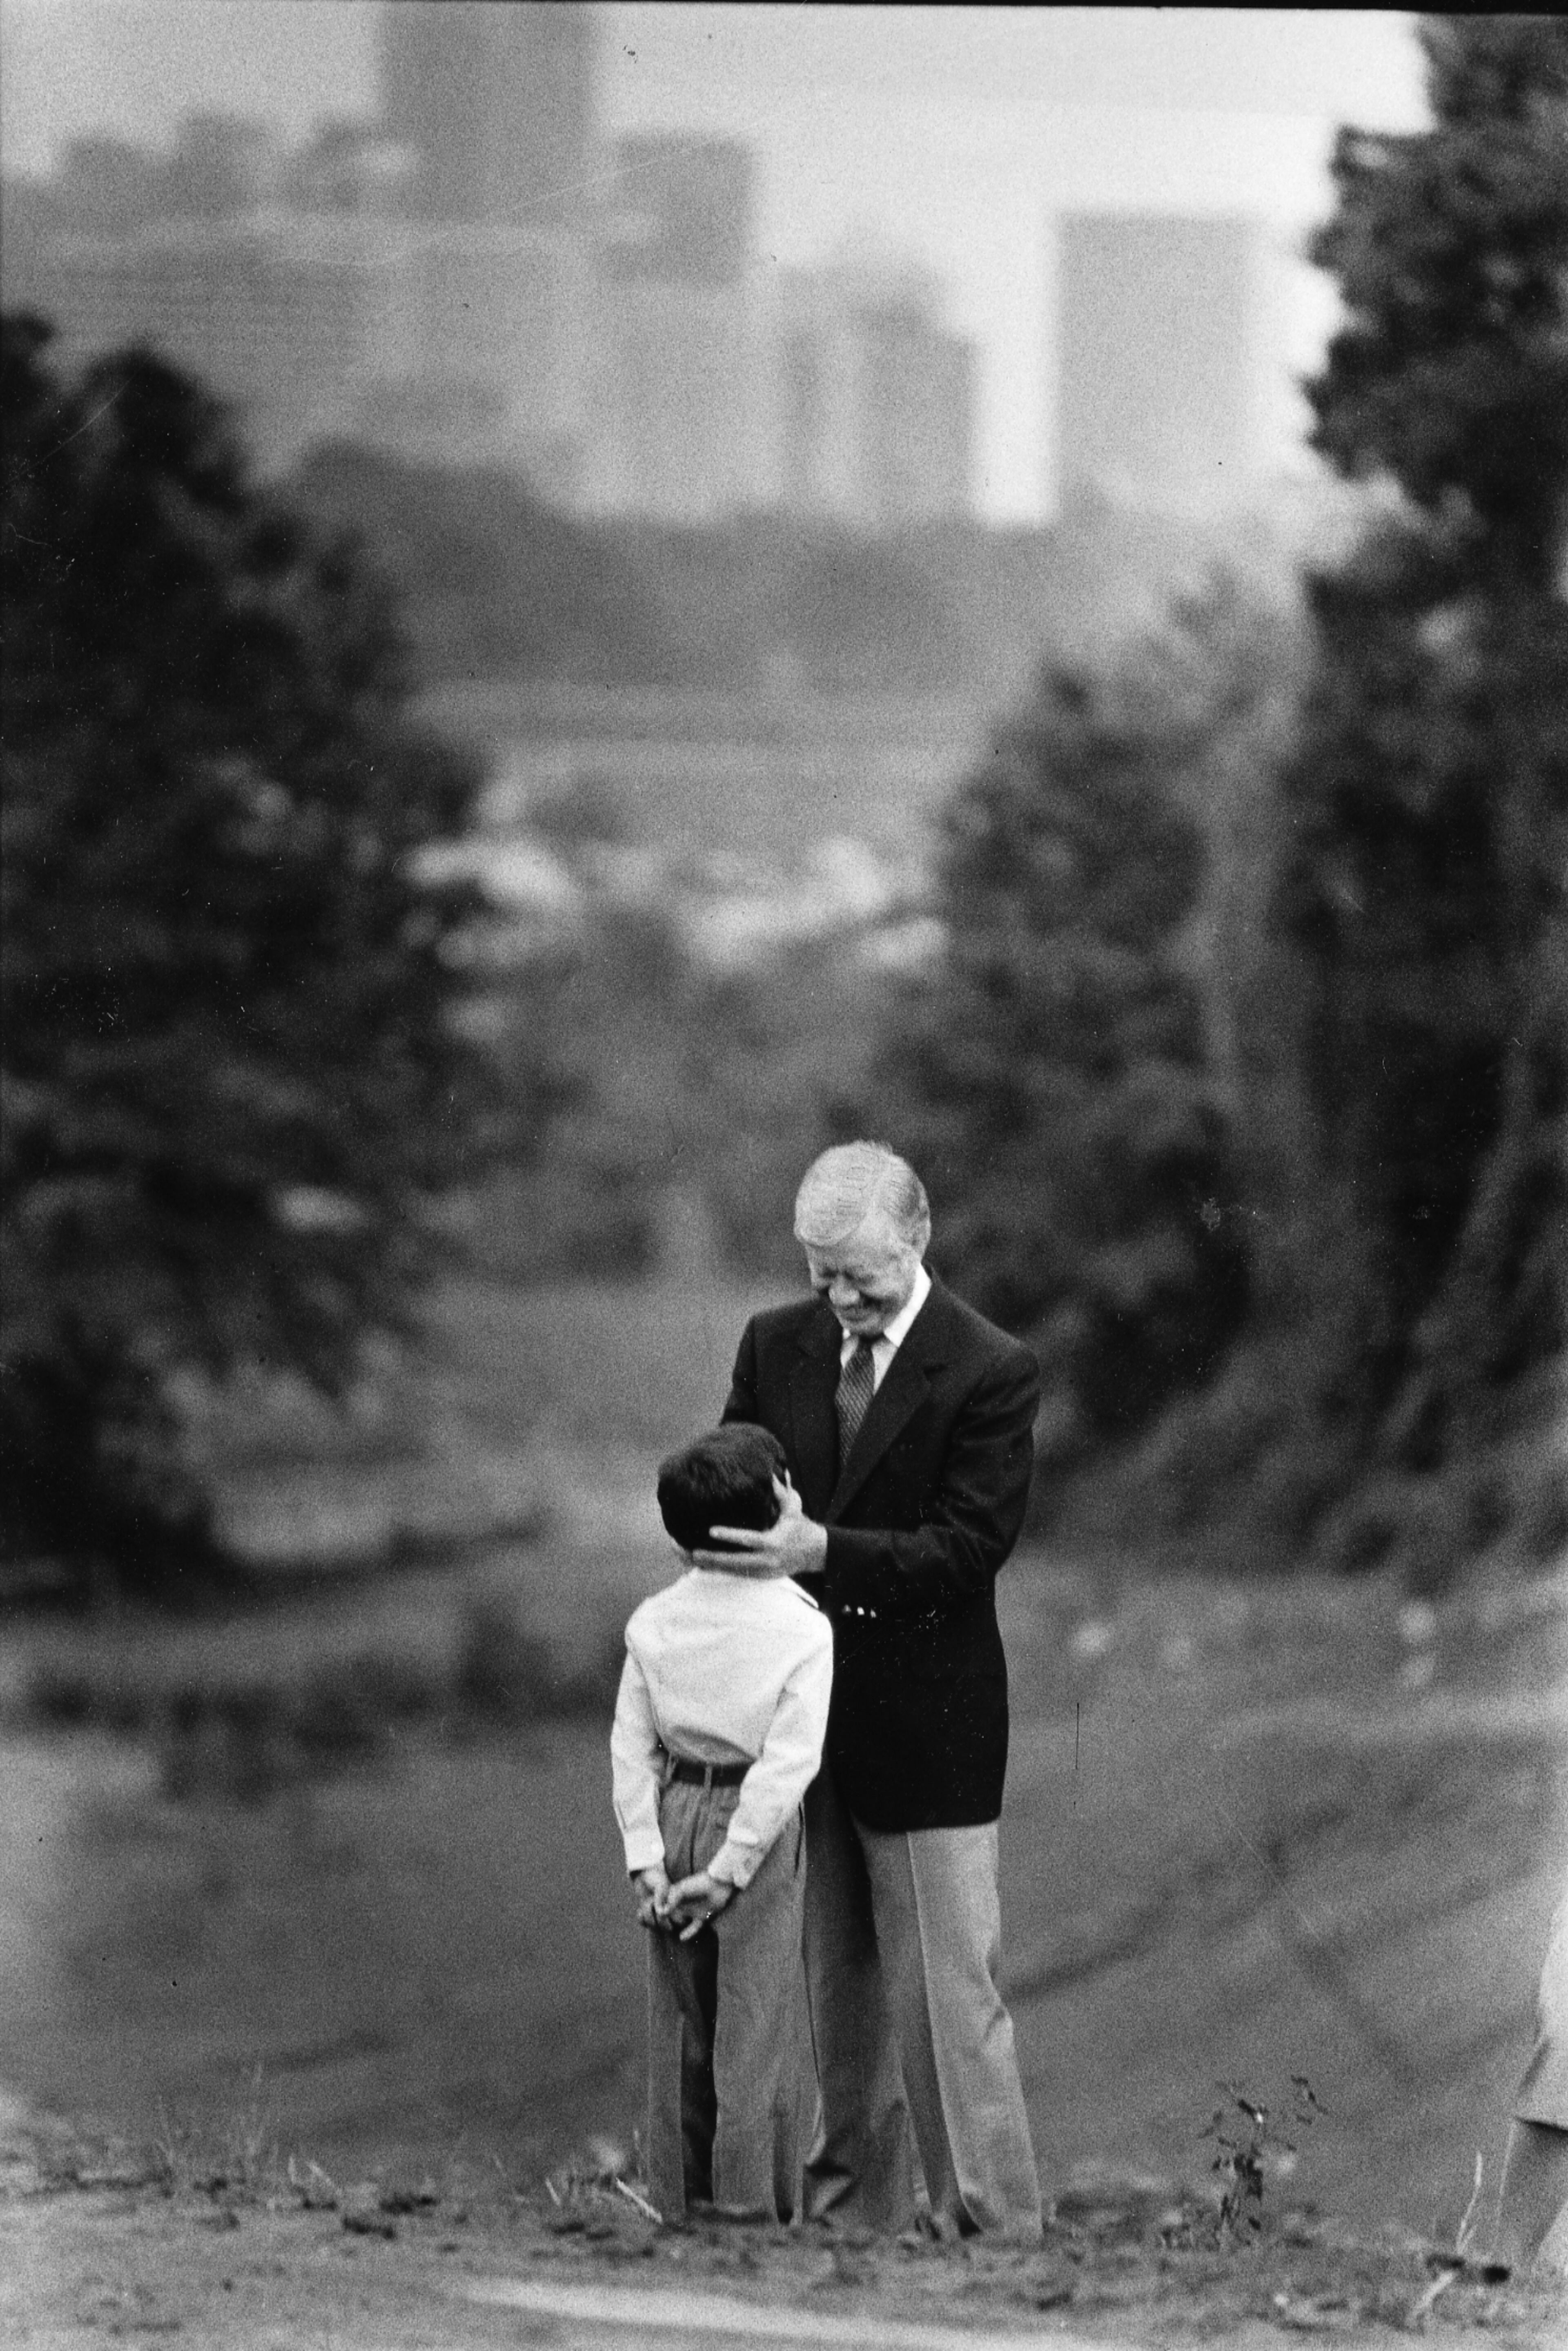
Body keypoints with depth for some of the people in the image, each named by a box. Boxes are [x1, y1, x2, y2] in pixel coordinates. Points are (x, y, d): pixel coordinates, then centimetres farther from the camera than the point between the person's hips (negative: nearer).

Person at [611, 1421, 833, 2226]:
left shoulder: (654, 1621, 1)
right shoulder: (804, 1630, -11)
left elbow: (632, 1747, -1)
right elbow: (789, 1762, -16)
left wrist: (646, 1859, -1)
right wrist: (729, 1870, -14)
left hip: (672, 1817, 4)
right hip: (754, 1829, -4)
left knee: (680, 2029, 13)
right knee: (753, 2032, 3)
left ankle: (678, 2205, 19)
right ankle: (753, 2211, 6)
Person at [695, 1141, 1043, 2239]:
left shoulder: (991, 1374, -11)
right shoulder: (777, 1345, 6)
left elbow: (968, 1546, -15)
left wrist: (822, 1552, -24)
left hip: (926, 1718, -5)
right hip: (801, 1701, 5)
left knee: (947, 1976, -4)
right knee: (839, 1981, 13)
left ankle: (989, 2221, -1)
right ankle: (853, 2209, 21)